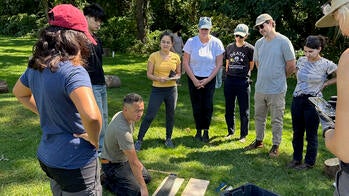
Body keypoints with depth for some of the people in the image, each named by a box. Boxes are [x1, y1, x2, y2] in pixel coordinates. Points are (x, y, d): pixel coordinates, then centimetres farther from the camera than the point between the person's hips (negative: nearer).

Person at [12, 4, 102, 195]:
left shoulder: (36, 66, 0)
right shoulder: (73, 71, -26)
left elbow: (19, 92, 21)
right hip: (75, 163, -8)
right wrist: (94, 140, -21)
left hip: (46, 157, 8)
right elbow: (92, 117, -41)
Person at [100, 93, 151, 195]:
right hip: (113, 164, -9)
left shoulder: (121, 114, -8)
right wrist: (143, 188, -26)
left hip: (124, 159, 9)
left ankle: (115, 177, 18)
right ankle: (108, 181, 2)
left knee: (147, 178, 13)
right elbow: (133, 162, -32)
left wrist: (138, 164, 15)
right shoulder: (122, 129, -36)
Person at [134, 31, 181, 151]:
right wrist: (159, 79, -21)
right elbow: (149, 74, -3)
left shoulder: (176, 57, 2)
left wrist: (175, 77, -10)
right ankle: (139, 140, 9)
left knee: (170, 115, 13)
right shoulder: (154, 56, -5)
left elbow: (179, 74, 12)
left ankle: (168, 139, 31)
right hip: (157, 90, -3)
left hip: (172, 90, 3)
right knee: (149, 116, -3)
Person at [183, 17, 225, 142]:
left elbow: (219, 64, -2)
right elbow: (185, 63, -4)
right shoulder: (191, 42, -6)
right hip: (194, 78, 0)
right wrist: (194, 80, -8)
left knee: (208, 106, -2)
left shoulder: (216, 43, -5)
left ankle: (206, 131, 16)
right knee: (196, 106, 3)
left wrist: (208, 80, -8)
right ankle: (198, 131, 20)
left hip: (209, 79, 0)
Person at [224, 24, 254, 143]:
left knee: (244, 110, 3)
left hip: (243, 81, -4)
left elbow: (251, 66, 5)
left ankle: (243, 135, 17)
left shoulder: (250, 49, -3)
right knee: (229, 109, 13)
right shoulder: (229, 47, 8)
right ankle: (230, 132, 28)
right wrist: (229, 74, 12)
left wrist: (243, 74, 8)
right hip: (229, 80, 4)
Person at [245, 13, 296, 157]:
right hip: (260, 88, 6)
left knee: (276, 120, 7)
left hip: (276, 90, -5)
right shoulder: (259, 43, 7)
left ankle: (276, 145, 21)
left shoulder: (283, 41, -10)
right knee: (259, 117, 17)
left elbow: (291, 66, -7)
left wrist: (279, 77, 6)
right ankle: (259, 140, 34)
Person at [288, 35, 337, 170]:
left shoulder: (326, 65, -9)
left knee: (311, 134, 6)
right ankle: (296, 158, 28)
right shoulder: (301, 61, 4)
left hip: (313, 102, -5)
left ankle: (309, 162, 21)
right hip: (297, 100, 5)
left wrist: (325, 84, -4)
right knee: (297, 132, 13)